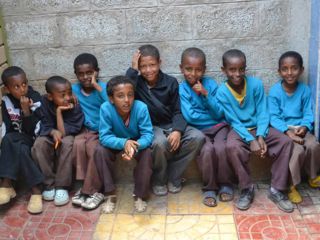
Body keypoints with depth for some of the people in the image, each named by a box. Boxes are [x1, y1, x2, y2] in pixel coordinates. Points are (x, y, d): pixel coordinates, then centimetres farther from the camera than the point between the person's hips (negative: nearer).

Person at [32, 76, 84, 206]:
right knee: (39, 143, -30)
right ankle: (49, 183, -16)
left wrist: (59, 111, -31)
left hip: (69, 138, -2)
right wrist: (53, 132, -33)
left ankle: (62, 186, -26)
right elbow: (45, 127, -11)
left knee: (67, 142, -36)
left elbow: (64, 133, -27)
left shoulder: (75, 107, -22)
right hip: (51, 138, 3)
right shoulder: (45, 103, -14)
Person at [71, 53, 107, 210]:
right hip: (85, 130, 3)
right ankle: (85, 184, -15)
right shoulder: (74, 90, 4)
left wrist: (97, 87, -24)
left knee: (93, 148, -30)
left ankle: (91, 190, -15)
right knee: (78, 143, -28)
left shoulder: (103, 87, -8)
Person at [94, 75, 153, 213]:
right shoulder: (105, 108, -29)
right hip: (116, 144, 1)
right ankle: (110, 194, -10)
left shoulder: (141, 108, -30)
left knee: (147, 153, -29)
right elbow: (104, 137, -29)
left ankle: (139, 195, -9)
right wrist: (124, 143, -48)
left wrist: (136, 146, -50)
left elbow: (148, 135, -28)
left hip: (137, 143, -1)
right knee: (100, 150, -26)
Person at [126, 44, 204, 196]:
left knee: (197, 137, -23)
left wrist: (177, 130, -18)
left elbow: (177, 111, 0)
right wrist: (132, 69, -19)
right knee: (160, 143, -37)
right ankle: (158, 180, -6)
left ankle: (173, 176, -4)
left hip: (171, 125, 3)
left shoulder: (171, 82, 1)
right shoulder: (137, 83, -3)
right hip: (150, 127, -3)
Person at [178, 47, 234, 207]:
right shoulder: (182, 89, -5)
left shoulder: (210, 84, -2)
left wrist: (206, 94, -19)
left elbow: (219, 114, -8)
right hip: (199, 130, -1)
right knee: (207, 150, -29)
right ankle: (209, 188, -6)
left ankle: (226, 184, -1)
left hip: (218, 126, 1)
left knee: (221, 148, -27)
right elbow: (190, 116, -14)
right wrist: (211, 114, -6)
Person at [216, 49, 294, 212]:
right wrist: (250, 140, -24)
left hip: (258, 128, 2)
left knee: (286, 141, -20)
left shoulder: (256, 84, -8)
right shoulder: (222, 92, -12)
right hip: (238, 130, -2)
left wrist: (260, 136, -22)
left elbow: (262, 113, -8)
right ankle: (247, 189, -14)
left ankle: (277, 190, -8)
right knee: (232, 147, -34)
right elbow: (233, 121, -13)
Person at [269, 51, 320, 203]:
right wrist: (288, 132, -25)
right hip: (282, 129, -3)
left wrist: (304, 127, -20)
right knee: (298, 150, -28)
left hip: (300, 128, 4)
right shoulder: (275, 91, -8)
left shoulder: (305, 90, 2)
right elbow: (273, 117, -12)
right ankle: (290, 184, -8)